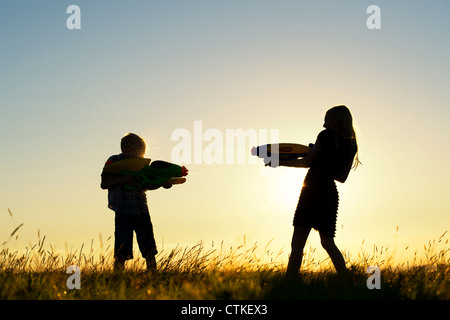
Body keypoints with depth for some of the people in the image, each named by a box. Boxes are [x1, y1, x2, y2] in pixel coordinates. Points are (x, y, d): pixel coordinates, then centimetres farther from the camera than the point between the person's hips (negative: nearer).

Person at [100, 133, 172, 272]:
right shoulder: (114, 162, -2)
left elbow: (148, 185, 16)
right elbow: (104, 184, -8)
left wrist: (161, 183, -3)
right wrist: (123, 179, -21)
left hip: (142, 211, 4)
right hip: (123, 213, -4)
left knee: (149, 250, 2)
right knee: (122, 252, -5)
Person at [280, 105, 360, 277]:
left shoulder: (326, 136, -3)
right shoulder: (351, 145, 13)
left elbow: (306, 162, -4)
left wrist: (280, 162, 6)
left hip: (313, 189, -6)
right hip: (330, 193, 7)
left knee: (297, 243, -8)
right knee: (328, 242, 13)